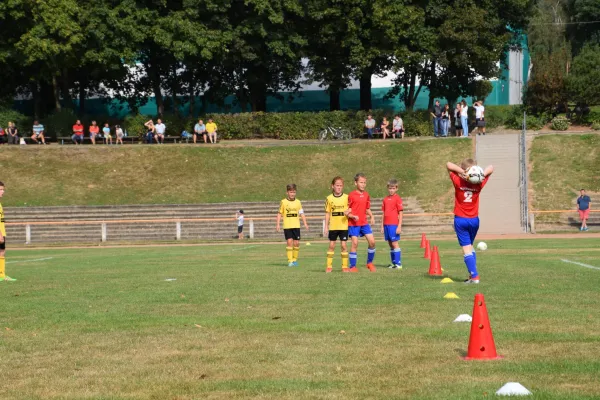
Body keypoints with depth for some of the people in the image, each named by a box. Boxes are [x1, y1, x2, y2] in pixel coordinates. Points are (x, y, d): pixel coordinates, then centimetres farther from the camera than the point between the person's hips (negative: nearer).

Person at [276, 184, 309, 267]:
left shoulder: (298, 202, 7)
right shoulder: (283, 202, 0)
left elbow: (301, 213, 10)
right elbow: (279, 213, 5)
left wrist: (305, 223, 1)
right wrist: (278, 224, -1)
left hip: (296, 226, 2)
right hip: (287, 226, -2)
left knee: (296, 243, 1)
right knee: (289, 242, -10)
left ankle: (295, 259, 17)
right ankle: (290, 261, -7)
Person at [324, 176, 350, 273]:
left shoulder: (346, 197, 0)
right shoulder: (329, 198, 3)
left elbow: (350, 209, 6)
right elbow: (327, 213, 6)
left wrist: (348, 212, -18)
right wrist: (326, 227, 4)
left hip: (343, 226, -1)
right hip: (333, 226, 1)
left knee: (344, 245, -2)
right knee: (331, 245, 5)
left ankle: (345, 266, 6)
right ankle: (329, 266, 11)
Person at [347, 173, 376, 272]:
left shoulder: (366, 195, 10)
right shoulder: (351, 195, -7)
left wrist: (371, 216, 2)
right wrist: (352, 216, -23)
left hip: (364, 223, 5)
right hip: (353, 223, -5)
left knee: (372, 241, -2)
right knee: (355, 243, -9)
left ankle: (369, 263, 15)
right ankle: (353, 266, 0)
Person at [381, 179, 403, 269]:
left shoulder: (397, 198, -5)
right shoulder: (385, 199, 12)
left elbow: (400, 213, -6)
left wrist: (399, 226, -11)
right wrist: (382, 226, 14)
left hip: (394, 225, -6)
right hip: (386, 224, 6)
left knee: (394, 243, -8)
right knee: (390, 244, 9)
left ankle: (398, 264, -7)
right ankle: (393, 263, 15)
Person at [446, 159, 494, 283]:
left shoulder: (458, 182, -10)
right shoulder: (479, 184, -5)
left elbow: (448, 165, -6)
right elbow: (491, 168, 4)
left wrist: (461, 171, -19)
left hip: (460, 220, -3)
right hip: (474, 220, 3)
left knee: (466, 248, -4)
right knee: (470, 246, 21)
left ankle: (474, 276, -13)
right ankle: (472, 274, 17)